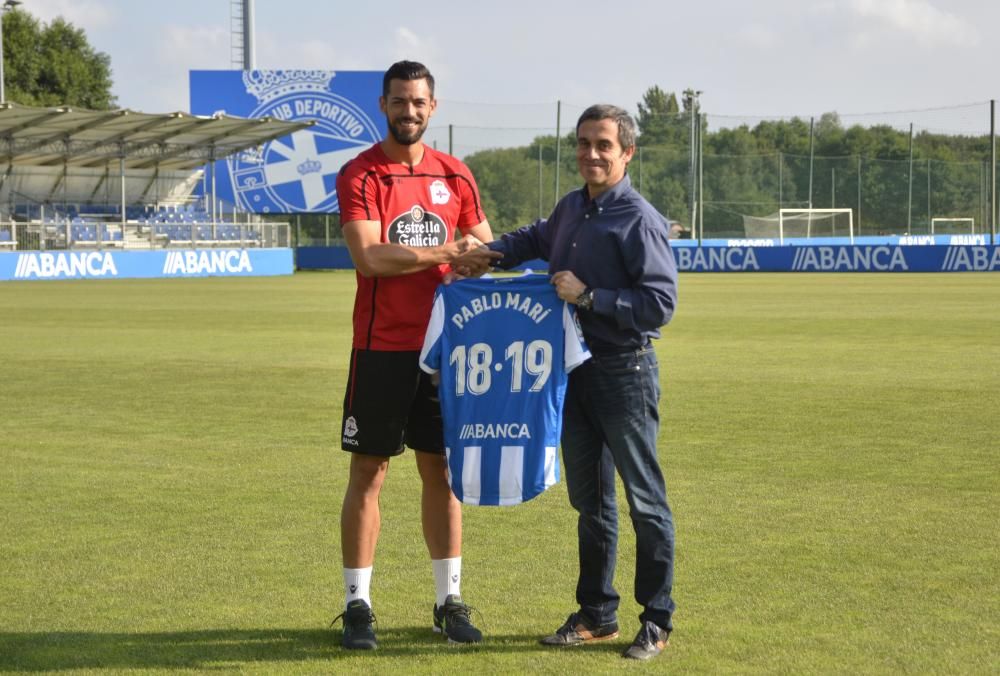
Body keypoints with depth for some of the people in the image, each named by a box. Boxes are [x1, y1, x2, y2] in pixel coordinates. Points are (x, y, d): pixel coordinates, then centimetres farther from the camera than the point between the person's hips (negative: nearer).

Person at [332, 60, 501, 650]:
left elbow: (485, 250, 17)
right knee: (369, 472, 1)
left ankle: (450, 601, 16)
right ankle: (358, 605, 7)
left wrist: (478, 251, -6)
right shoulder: (359, 175, -5)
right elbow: (368, 256, -18)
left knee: (441, 469, 8)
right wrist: (447, 252, -17)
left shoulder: (456, 175, 9)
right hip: (382, 347, -4)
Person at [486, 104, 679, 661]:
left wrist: (589, 297, -21)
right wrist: (490, 252, 15)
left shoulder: (640, 220, -15)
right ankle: (597, 614, 26)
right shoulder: (571, 208, 9)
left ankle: (657, 621, 10)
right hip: (576, 370, 8)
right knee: (590, 499, 15)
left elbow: (661, 302, -21)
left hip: (626, 373, -8)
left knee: (645, 500, 1)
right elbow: (538, 240, 32)